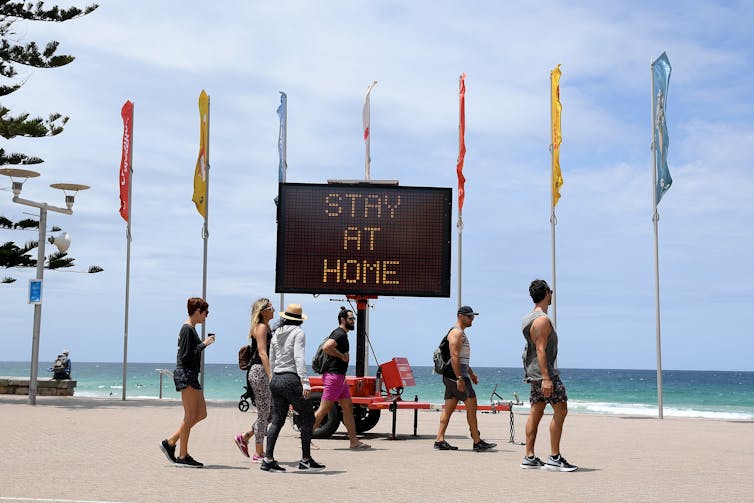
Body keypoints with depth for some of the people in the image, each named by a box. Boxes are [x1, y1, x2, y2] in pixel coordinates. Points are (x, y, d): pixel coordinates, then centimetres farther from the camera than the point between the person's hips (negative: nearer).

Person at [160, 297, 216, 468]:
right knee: (190, 416, -4)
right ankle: (183, 456, 4)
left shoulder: (191, 329, 16)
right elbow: (185, 356, -20)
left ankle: (170, 442, 15)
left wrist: (204, 343, 12)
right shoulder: (187, 329, -14)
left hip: (191, 376, 10)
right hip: (186, 375, -10)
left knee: (201, 413, 11)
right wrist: (204, 344, -16)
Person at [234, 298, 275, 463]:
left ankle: (244, 437, 17)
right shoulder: (261, 327, -10)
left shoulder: (266, 327, 19)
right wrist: (270, 375, -26)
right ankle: (258, 454, 4)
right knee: (264, 412, -4)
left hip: (263, 373, 10)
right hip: (259, 371, -10)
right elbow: (262, 353, -20)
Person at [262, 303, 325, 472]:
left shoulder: (276, 334, 14)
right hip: (292, 379, -7)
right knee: (308, 418, 4)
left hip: (276, 380, 7)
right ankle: (306, 460, 5)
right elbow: (299, 358, -17)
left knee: (277, 420, 8)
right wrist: (305, 382, -21)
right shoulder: (298, 332, -7)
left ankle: (268, 460, 3)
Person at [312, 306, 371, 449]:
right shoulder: (339, 334, -13)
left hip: (339, 377, 11)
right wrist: (342, 356, -18)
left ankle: (354, 441, 11)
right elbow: (326, 347, -30)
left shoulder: (343, 334, 20)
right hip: (333, 375, -11)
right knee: (324, 409, -8)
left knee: (348, 408, 9)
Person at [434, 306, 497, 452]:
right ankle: (477, 442, -5)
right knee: (471, 405, -8)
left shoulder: (461, 333, 21)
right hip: (455, 375, -11)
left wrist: (471, 373, 27)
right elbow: (454, 356, -21)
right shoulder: (456, 332, -12)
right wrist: (460, 378, -25)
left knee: (449, 408, 8)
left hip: (452, 377, 11)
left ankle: (440, 440, 8)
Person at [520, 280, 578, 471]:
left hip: (533, 372, 10)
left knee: (536, 412, 9)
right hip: (544, 370, -10)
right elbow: (540, 350, -22)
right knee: (560, 410, -8)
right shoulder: (542, 319, -16)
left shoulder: (530, 318, 15)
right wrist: (546, 378, -25)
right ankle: (554, 458, -9)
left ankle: (529, 457, 10)